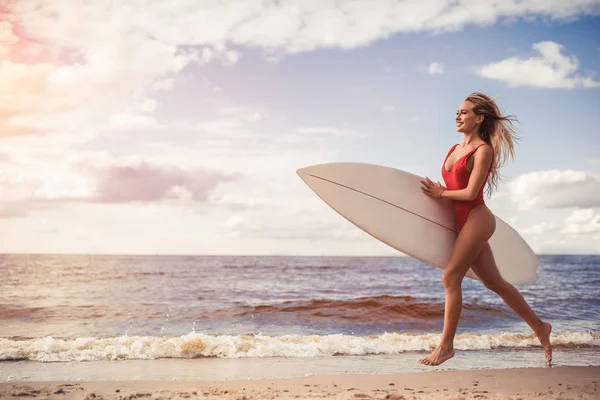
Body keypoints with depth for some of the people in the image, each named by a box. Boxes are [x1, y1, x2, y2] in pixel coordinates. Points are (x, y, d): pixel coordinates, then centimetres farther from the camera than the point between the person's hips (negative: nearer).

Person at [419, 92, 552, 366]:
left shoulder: (483, 150, -8)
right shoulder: (455, 149, 15)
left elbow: (470, 193, -14)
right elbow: (450, 184, 18)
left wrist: (440, 193, -6)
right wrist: (434, 189, 2)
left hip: (476, 219, -8)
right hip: (463, 221, 8)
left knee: (450, 277, -12)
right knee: (494, 282, 12)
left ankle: (446, 345, -4)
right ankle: (539, 327, 24)